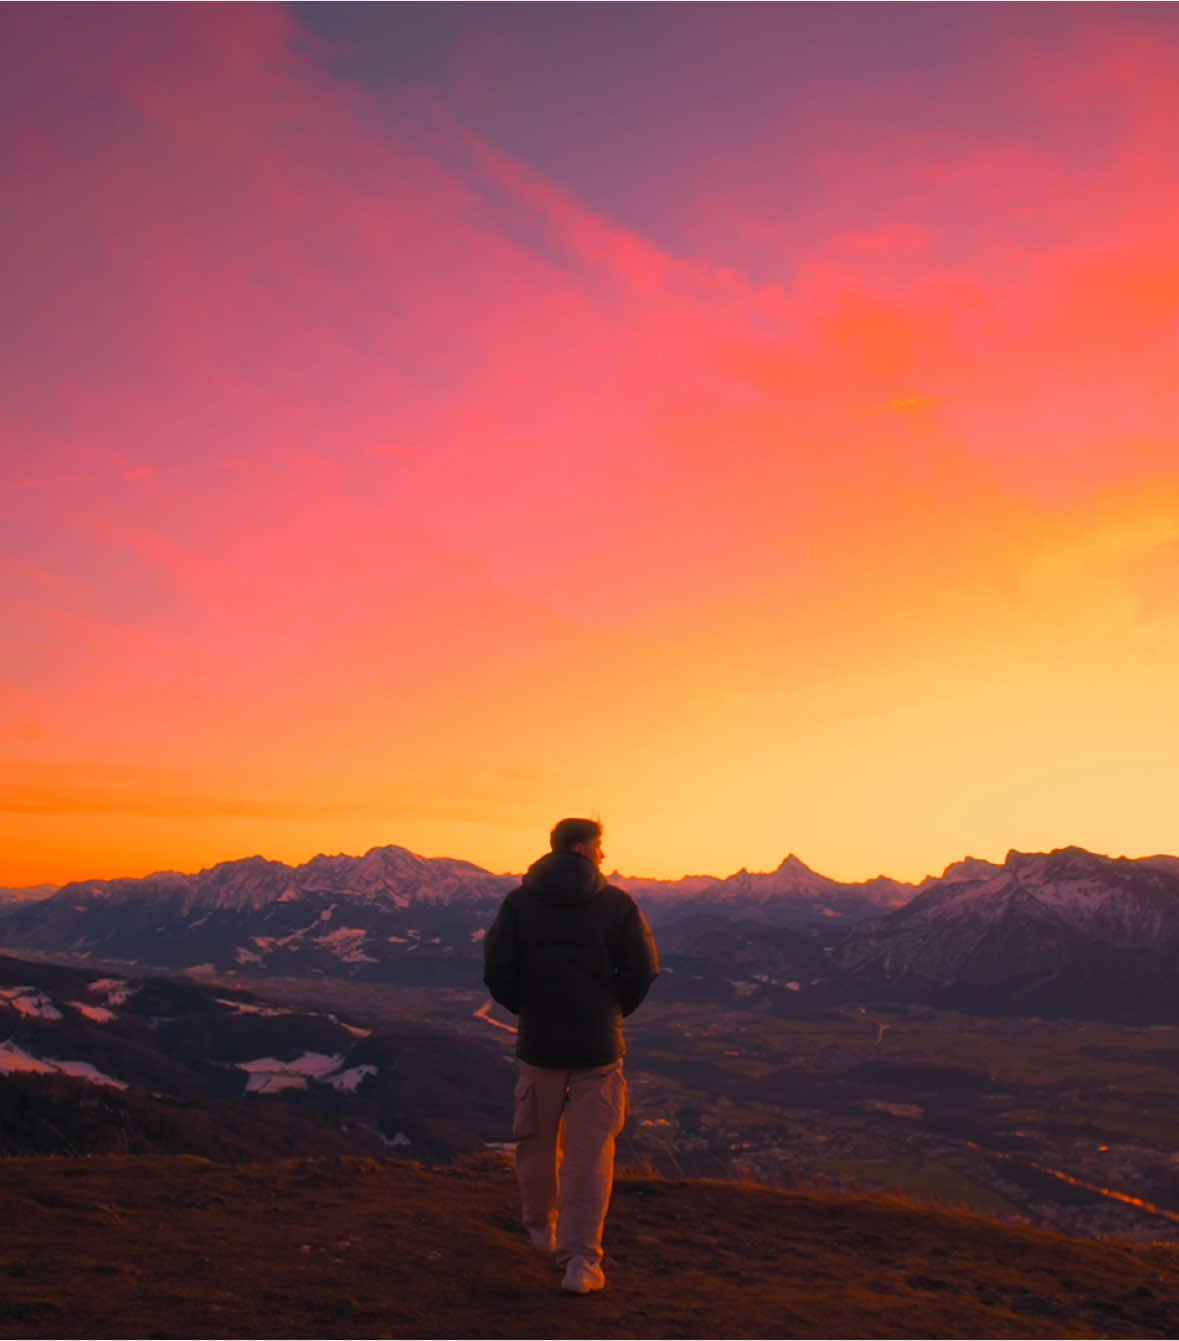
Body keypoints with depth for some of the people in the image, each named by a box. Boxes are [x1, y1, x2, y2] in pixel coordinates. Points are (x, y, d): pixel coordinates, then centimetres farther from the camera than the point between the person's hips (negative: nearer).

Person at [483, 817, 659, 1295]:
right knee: (590, 1153, 3)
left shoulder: (519, 902, -1)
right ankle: (581, 1261, -1)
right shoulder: (617, 903, -5)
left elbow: (496, 971, -6)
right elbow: (643, 970, -7)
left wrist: (527, 1009, 11)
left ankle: (541, 1227, 39)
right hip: (598, 1044, -2)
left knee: (537, 1140, 20)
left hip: (539, 1041, 2)